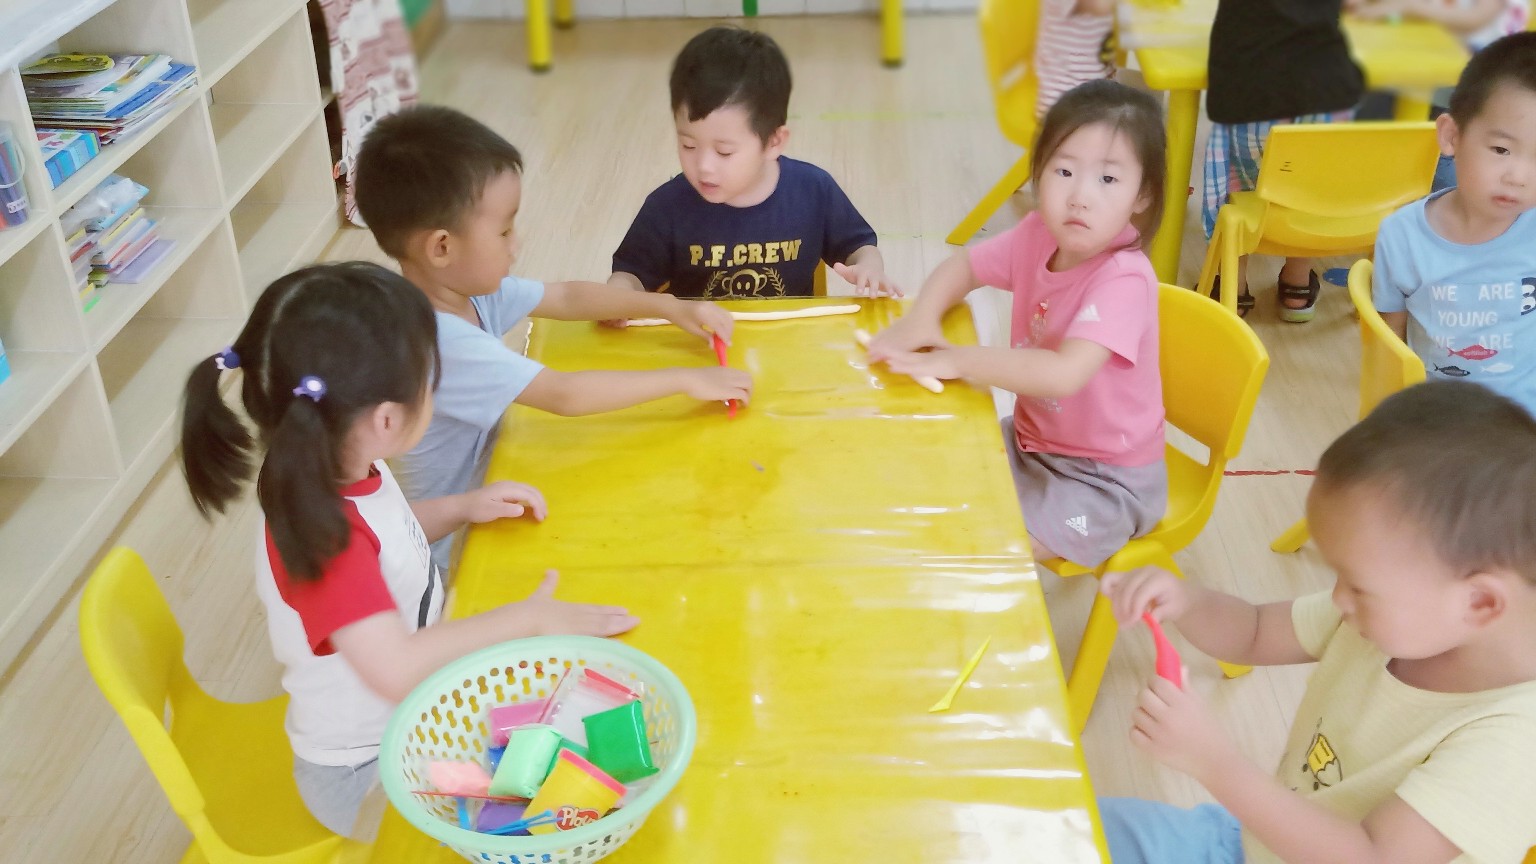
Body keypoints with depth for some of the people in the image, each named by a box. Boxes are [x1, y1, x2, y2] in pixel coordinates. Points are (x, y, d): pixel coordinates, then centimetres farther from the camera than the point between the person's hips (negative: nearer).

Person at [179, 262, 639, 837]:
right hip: (367, 775, -8)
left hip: (408, 721, 8)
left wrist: (463, 508, 2)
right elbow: (396, 669, -40)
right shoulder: (321, 532, -34)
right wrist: (527, 619, -32)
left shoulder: (344, 473, -8)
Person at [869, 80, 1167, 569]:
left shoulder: (1124, 280, -29)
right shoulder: (1038, 236, -9)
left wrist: (956, 361, -32)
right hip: (1030, 440, 7)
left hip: (1105, 478, -7)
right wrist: (922, 318, -15)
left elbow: (1063, 373, -41)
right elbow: (963, 266, 6)